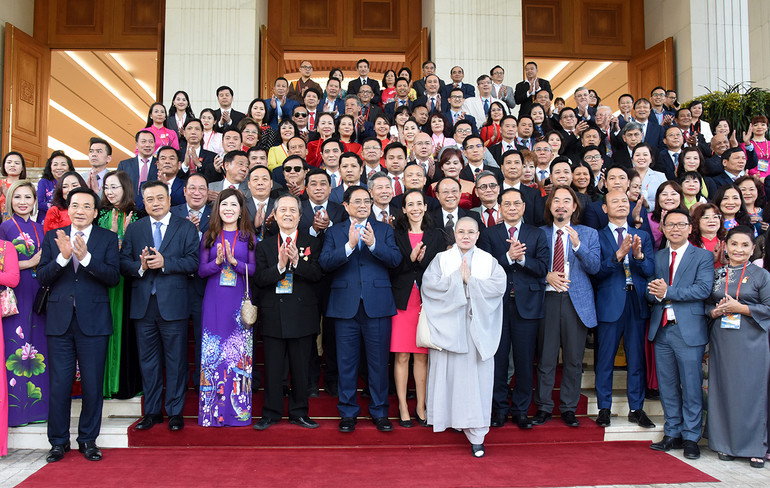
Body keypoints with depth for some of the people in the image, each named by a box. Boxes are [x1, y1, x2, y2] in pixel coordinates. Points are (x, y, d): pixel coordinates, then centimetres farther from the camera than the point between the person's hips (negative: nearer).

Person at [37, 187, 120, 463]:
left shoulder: (108, 238, 3)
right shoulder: (53, 238, 9)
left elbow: (113, 277, -9)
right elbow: (42, 278, 0)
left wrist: (86, 257, -22)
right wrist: (62, 257, -17)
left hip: (93, 322, -1)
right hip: (59, 322, 2)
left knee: (93, 385, 6)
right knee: (59, 384, 6)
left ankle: (88, 440, 20)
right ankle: (59, 441, 21)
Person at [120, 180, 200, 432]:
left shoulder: (186, 227, 3)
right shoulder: (134, 229, 12)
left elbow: (193, 262, -7)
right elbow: (123, 263, 6)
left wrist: (165, 262, -17)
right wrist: (141, 266, -14)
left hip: (173, 304, -3)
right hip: (143, 305, 3)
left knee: (175, 360, 3)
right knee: (147, 361, 10)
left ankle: (175, 412, 15)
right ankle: (152, 411, 22)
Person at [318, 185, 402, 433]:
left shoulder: (384, 229, 10)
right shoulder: (334, 232, 9)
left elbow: (395, 259, -4)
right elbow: (324, 262, -7)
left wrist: (373, 244, -19)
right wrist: (349, 245, -19)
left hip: (377, 305, 0)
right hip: (346, 306, 0)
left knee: (379, 362, 6)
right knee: (346, 362, 8)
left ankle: (380, 412, 20)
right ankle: (348, 412, 21)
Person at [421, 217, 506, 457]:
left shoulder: (489, 261, 10)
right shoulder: (441, 259, 9)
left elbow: (499, 286, -6)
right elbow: (429, 284, -7)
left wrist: (471, 281, -12)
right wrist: (457, 278, -11)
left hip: (477, 329, 0)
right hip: (448, 327, 0)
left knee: (476, 377, -4)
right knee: (449, 373, 1)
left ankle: (476, 434, -1)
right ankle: (453, 417, 21)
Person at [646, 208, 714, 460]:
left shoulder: (703, 256, 0)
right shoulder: (657, 257, 14)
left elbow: (703, 289, -14)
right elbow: (650, 292, 8)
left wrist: (668, 292, -18)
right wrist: (656, 294, -15)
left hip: (689, 330, -4)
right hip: (661, 329, 4)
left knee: (691, 387, 2)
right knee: (667, 386, 11)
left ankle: (691, 438, 14)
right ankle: (672, 434, 22)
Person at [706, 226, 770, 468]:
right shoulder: (716, 274, 10)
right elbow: (705, 303, 13)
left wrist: (739, 308, -14)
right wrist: (715, 312, -8)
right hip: (721, 341, 3)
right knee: (724, 388, 4)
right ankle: (727, 443, 15)